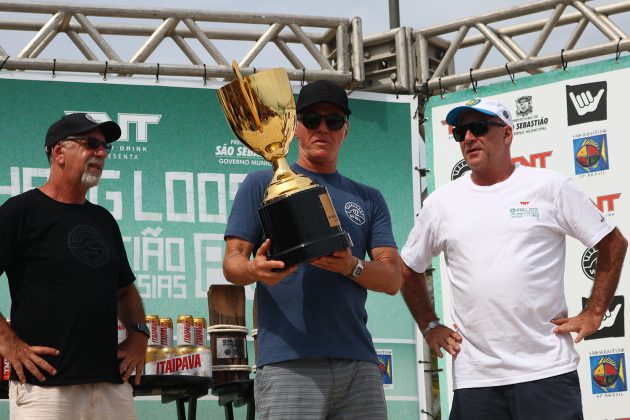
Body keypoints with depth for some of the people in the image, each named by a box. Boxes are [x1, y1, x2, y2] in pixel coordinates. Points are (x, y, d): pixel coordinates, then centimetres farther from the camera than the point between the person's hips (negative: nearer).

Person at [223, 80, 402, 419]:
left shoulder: (368, 199, 21)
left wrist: (352, 267, -12)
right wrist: (256, 270, -20)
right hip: (287, 362, -3)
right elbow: (232, 262, 4)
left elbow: (393, 279, 11)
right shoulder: (262, 184, 12)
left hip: (358, 362, 3)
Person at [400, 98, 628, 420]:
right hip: (473, 378, 3)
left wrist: (593, 314, 2)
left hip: (547, 371, -3)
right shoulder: (441, 202, 11)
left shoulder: (550, 187, 4)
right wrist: (430, 327, 14)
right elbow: (409, 270, 23)